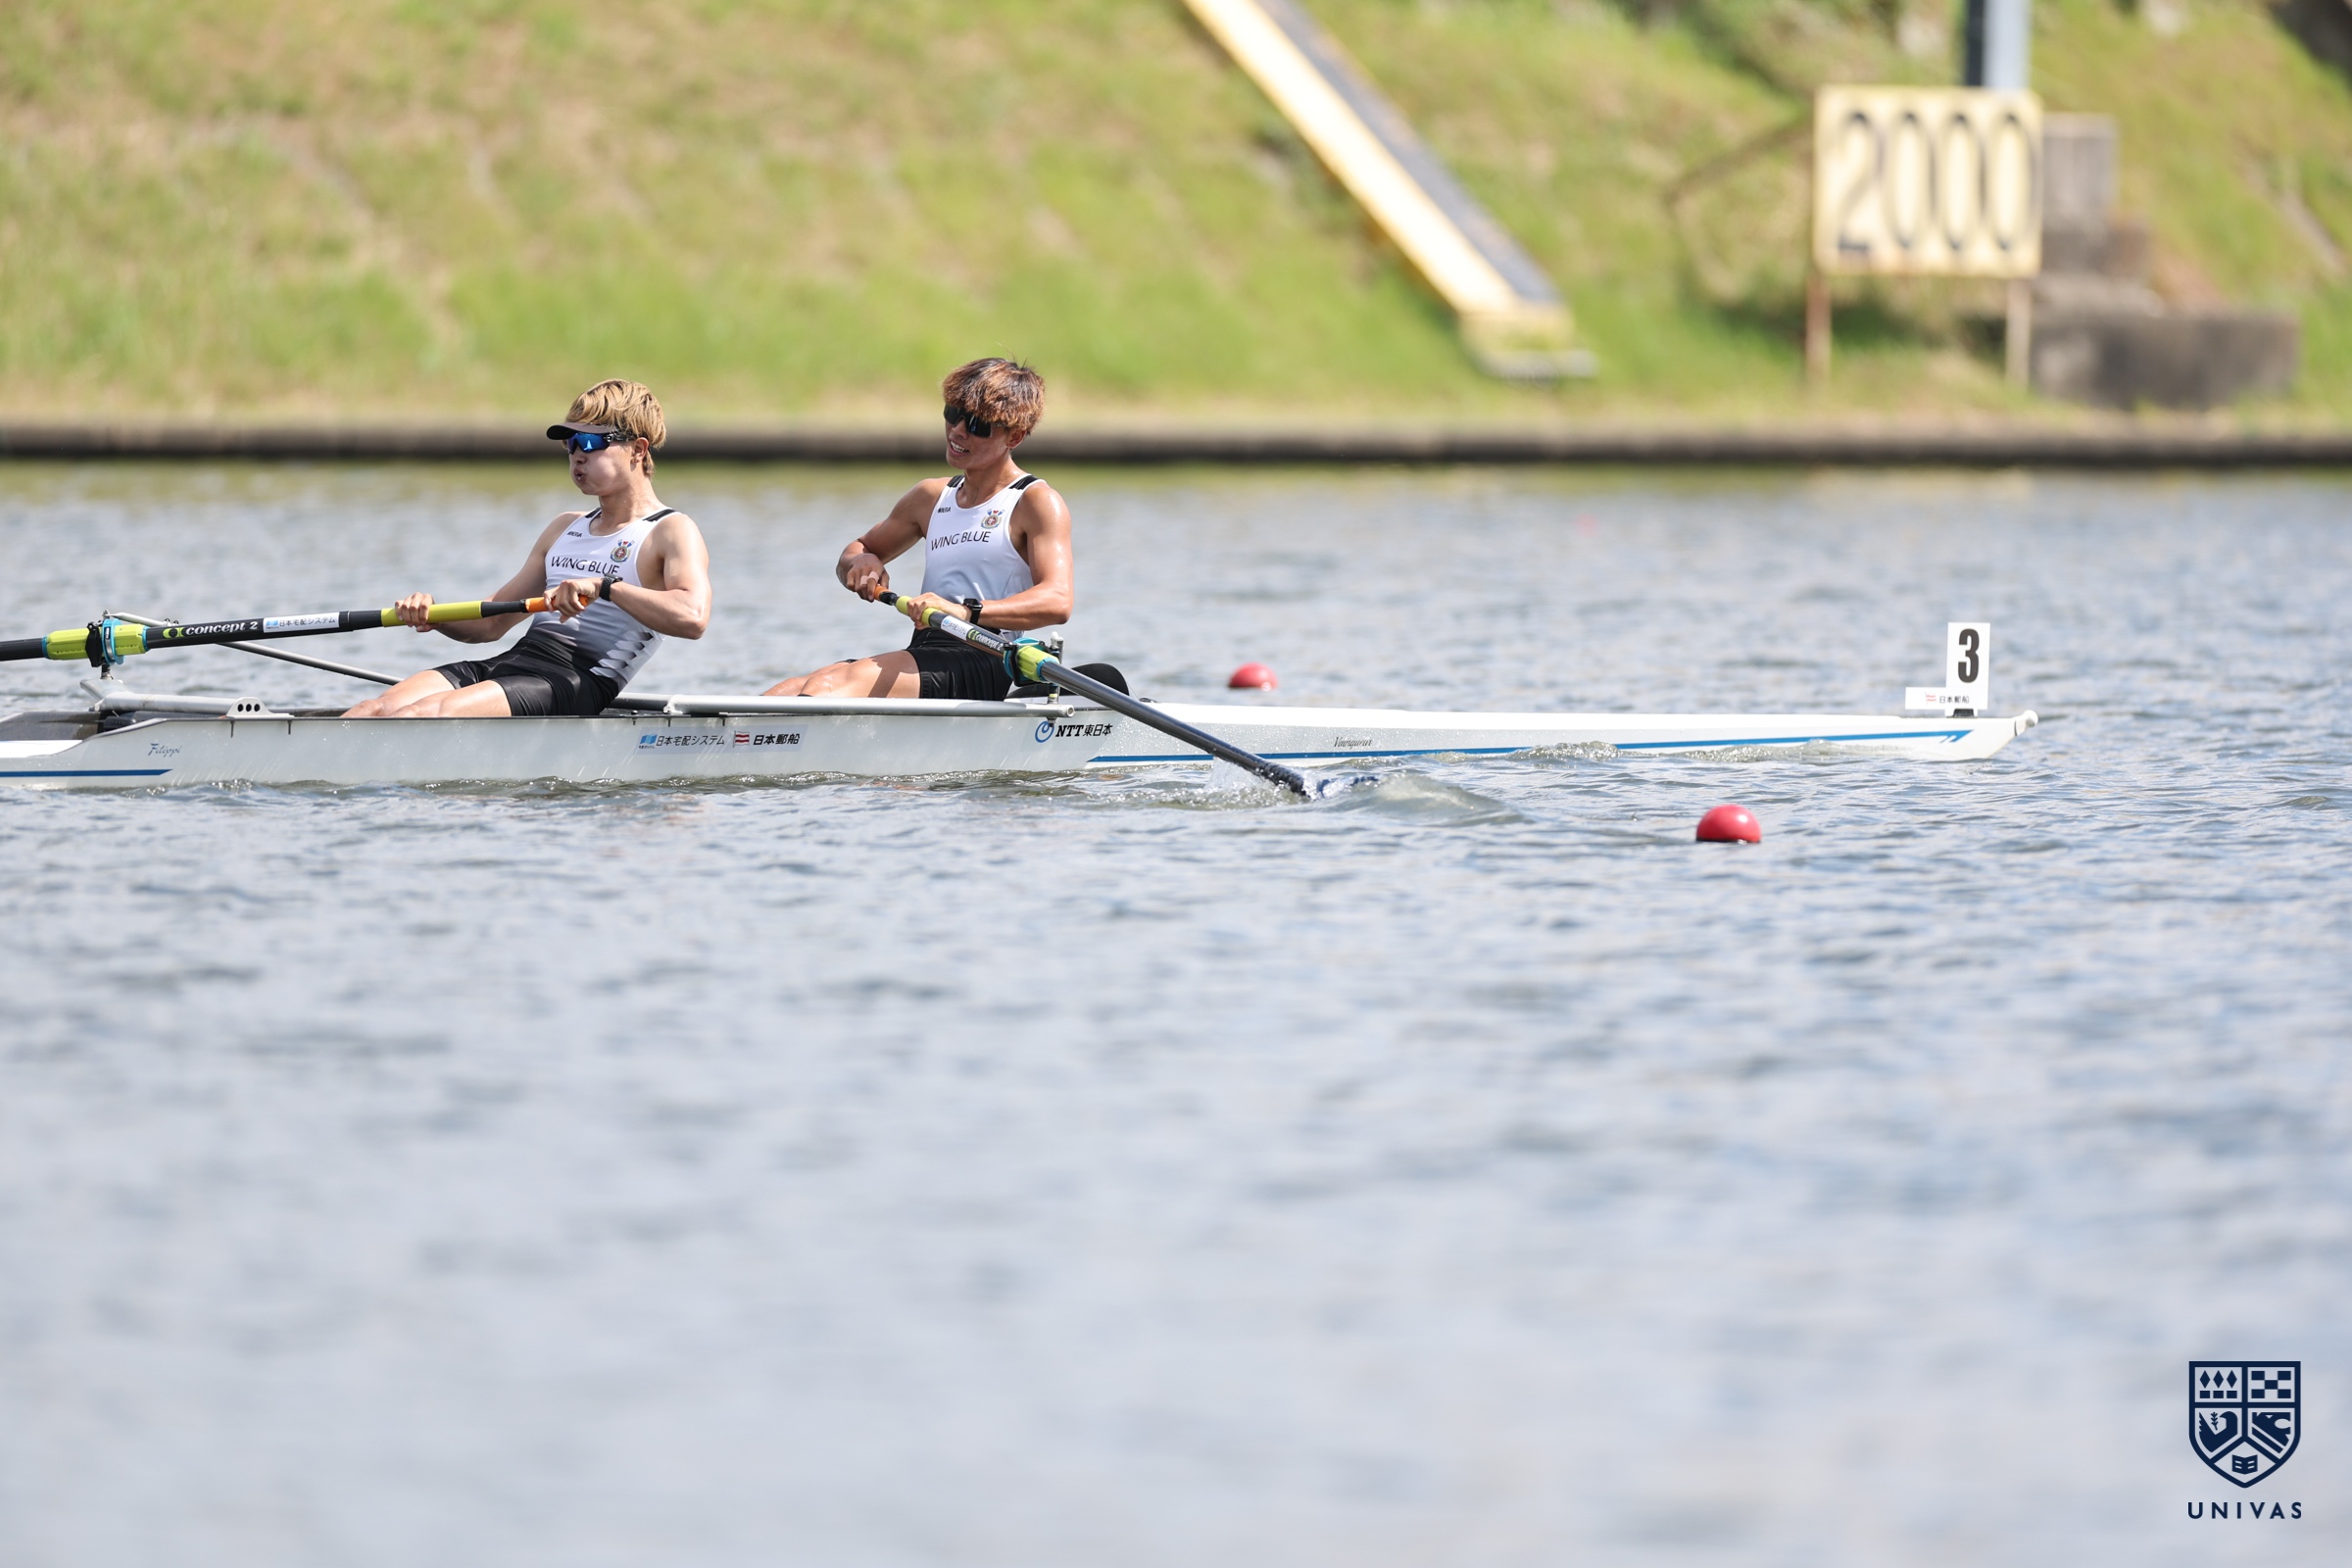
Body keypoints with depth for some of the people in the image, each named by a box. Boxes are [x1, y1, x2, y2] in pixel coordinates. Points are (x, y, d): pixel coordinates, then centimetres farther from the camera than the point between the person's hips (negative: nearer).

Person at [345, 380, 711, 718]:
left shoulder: (671, 532, 3)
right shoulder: (565, 529, 28)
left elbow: (693, 617, -18)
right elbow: (492, 623, 27)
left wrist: (604, 586, -26)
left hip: (581, 682, -8)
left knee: (429, 713, -31)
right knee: (377, 712, -17)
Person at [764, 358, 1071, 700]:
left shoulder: (1036, 502, 3)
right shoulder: (931, 498, 25)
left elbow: (1057, 602, -13)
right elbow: (854, 552, 35)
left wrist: (967, 611, -30)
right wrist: (861, 562, 7)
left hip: (982, 664, -7)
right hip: (922, 655, 7)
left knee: (831, 684, -33)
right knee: (784, 694, -20)